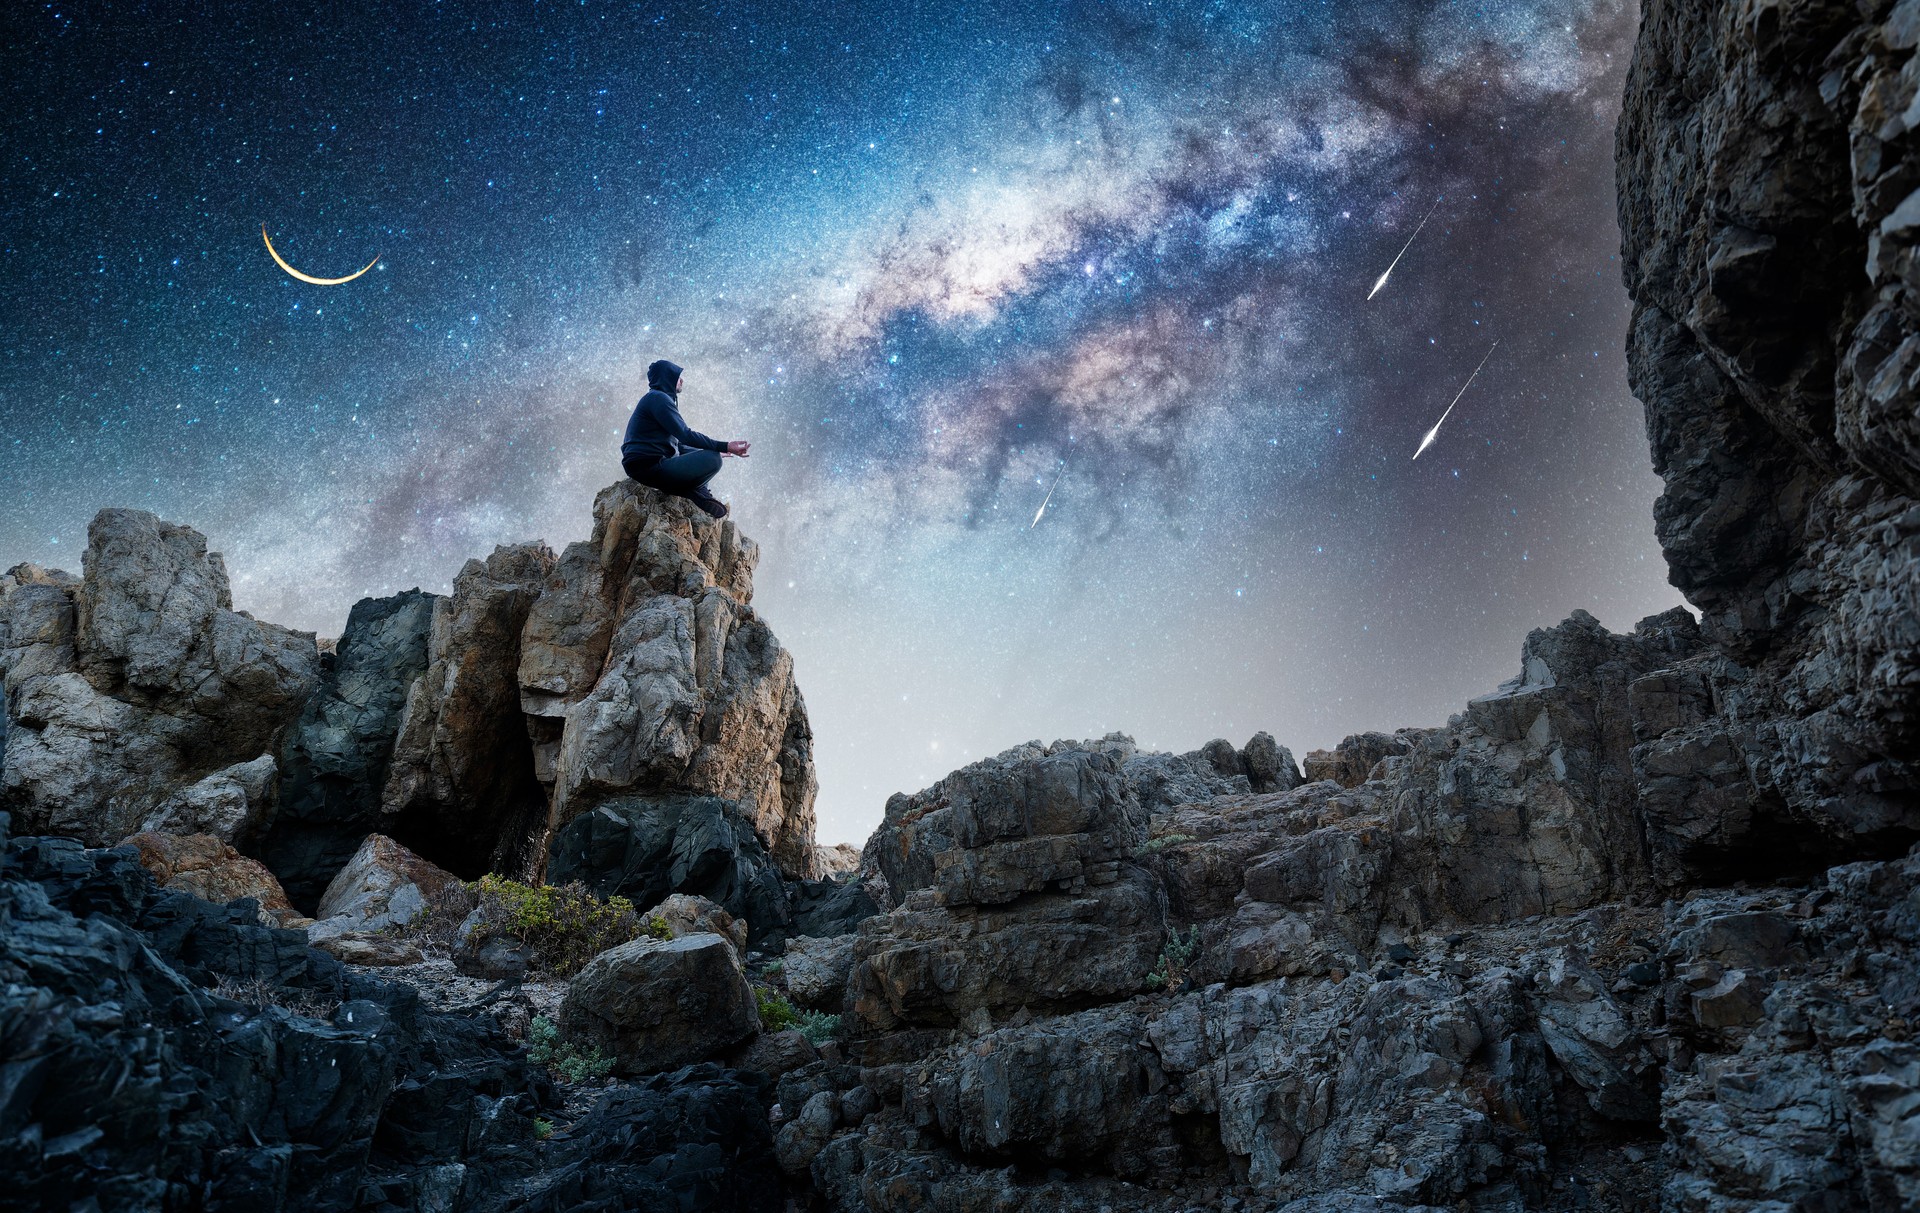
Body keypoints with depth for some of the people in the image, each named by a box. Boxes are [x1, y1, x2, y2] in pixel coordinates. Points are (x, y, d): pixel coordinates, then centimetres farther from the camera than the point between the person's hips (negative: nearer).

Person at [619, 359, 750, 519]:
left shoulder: (654, 398, 24)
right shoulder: (658, 398, -9)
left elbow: (677, 443, 25)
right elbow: (686, 435, -18)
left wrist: (718, 449, 27)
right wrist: (724, 447, -20)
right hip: (649, 468, -11)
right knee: (712, 459, -21)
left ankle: (701, 494, 3)